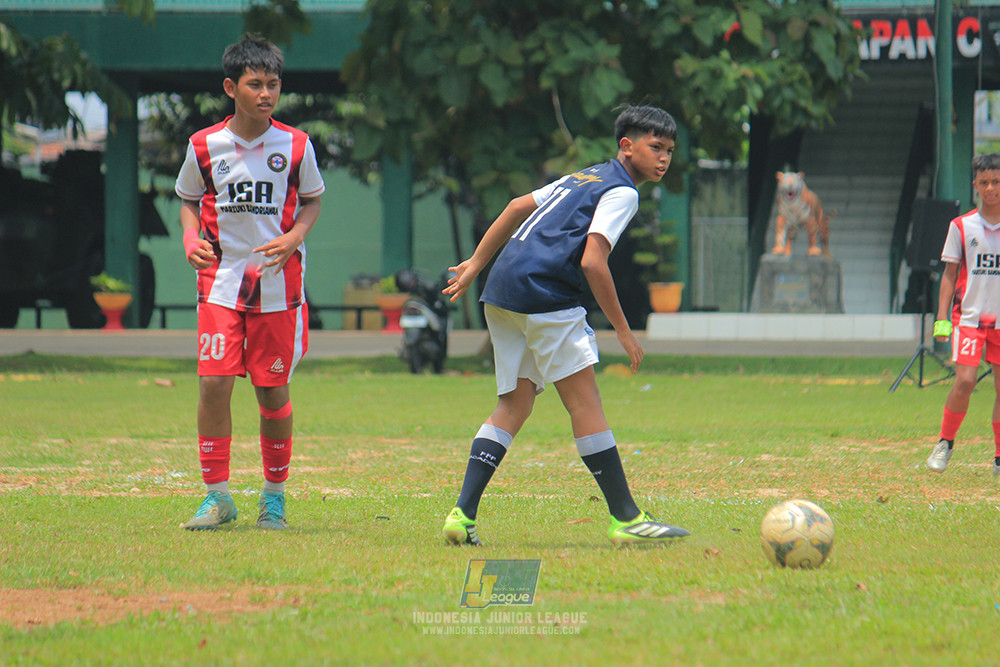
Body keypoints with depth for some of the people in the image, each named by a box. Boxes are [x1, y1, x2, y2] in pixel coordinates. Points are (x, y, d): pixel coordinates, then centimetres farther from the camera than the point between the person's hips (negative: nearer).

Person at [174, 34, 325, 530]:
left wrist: (294, 237, -10)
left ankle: (274, 494, 19)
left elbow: (312, 201, 10)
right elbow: (188, 199, 14)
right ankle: (218, 496, 2)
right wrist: (191, 238, -5)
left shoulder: (296, 146, -2)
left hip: (278, 282, 0)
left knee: (273, 392, 3)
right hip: (222, 279, 0)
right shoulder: (204, 146, 0)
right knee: (214, 383, -9)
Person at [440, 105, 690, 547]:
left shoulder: (586, 178, 23)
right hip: (543, 295, -9)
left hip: (502, 294, 9)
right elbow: (592, 263, -15)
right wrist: (623, 331, -9)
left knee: (514, 406, 9)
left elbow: (519, 206, 25)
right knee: (585, 403, -6)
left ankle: (463, 513, -1)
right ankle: (625, 519, -4)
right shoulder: (621, 192, -5)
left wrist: (477, 263, 28)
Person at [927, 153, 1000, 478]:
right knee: (965, 381, -16)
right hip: (969, 316, -1)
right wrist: (942, 318, -2)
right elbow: (950, 273, 6)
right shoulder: (962, 226, 3)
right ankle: (945, 443, 5)